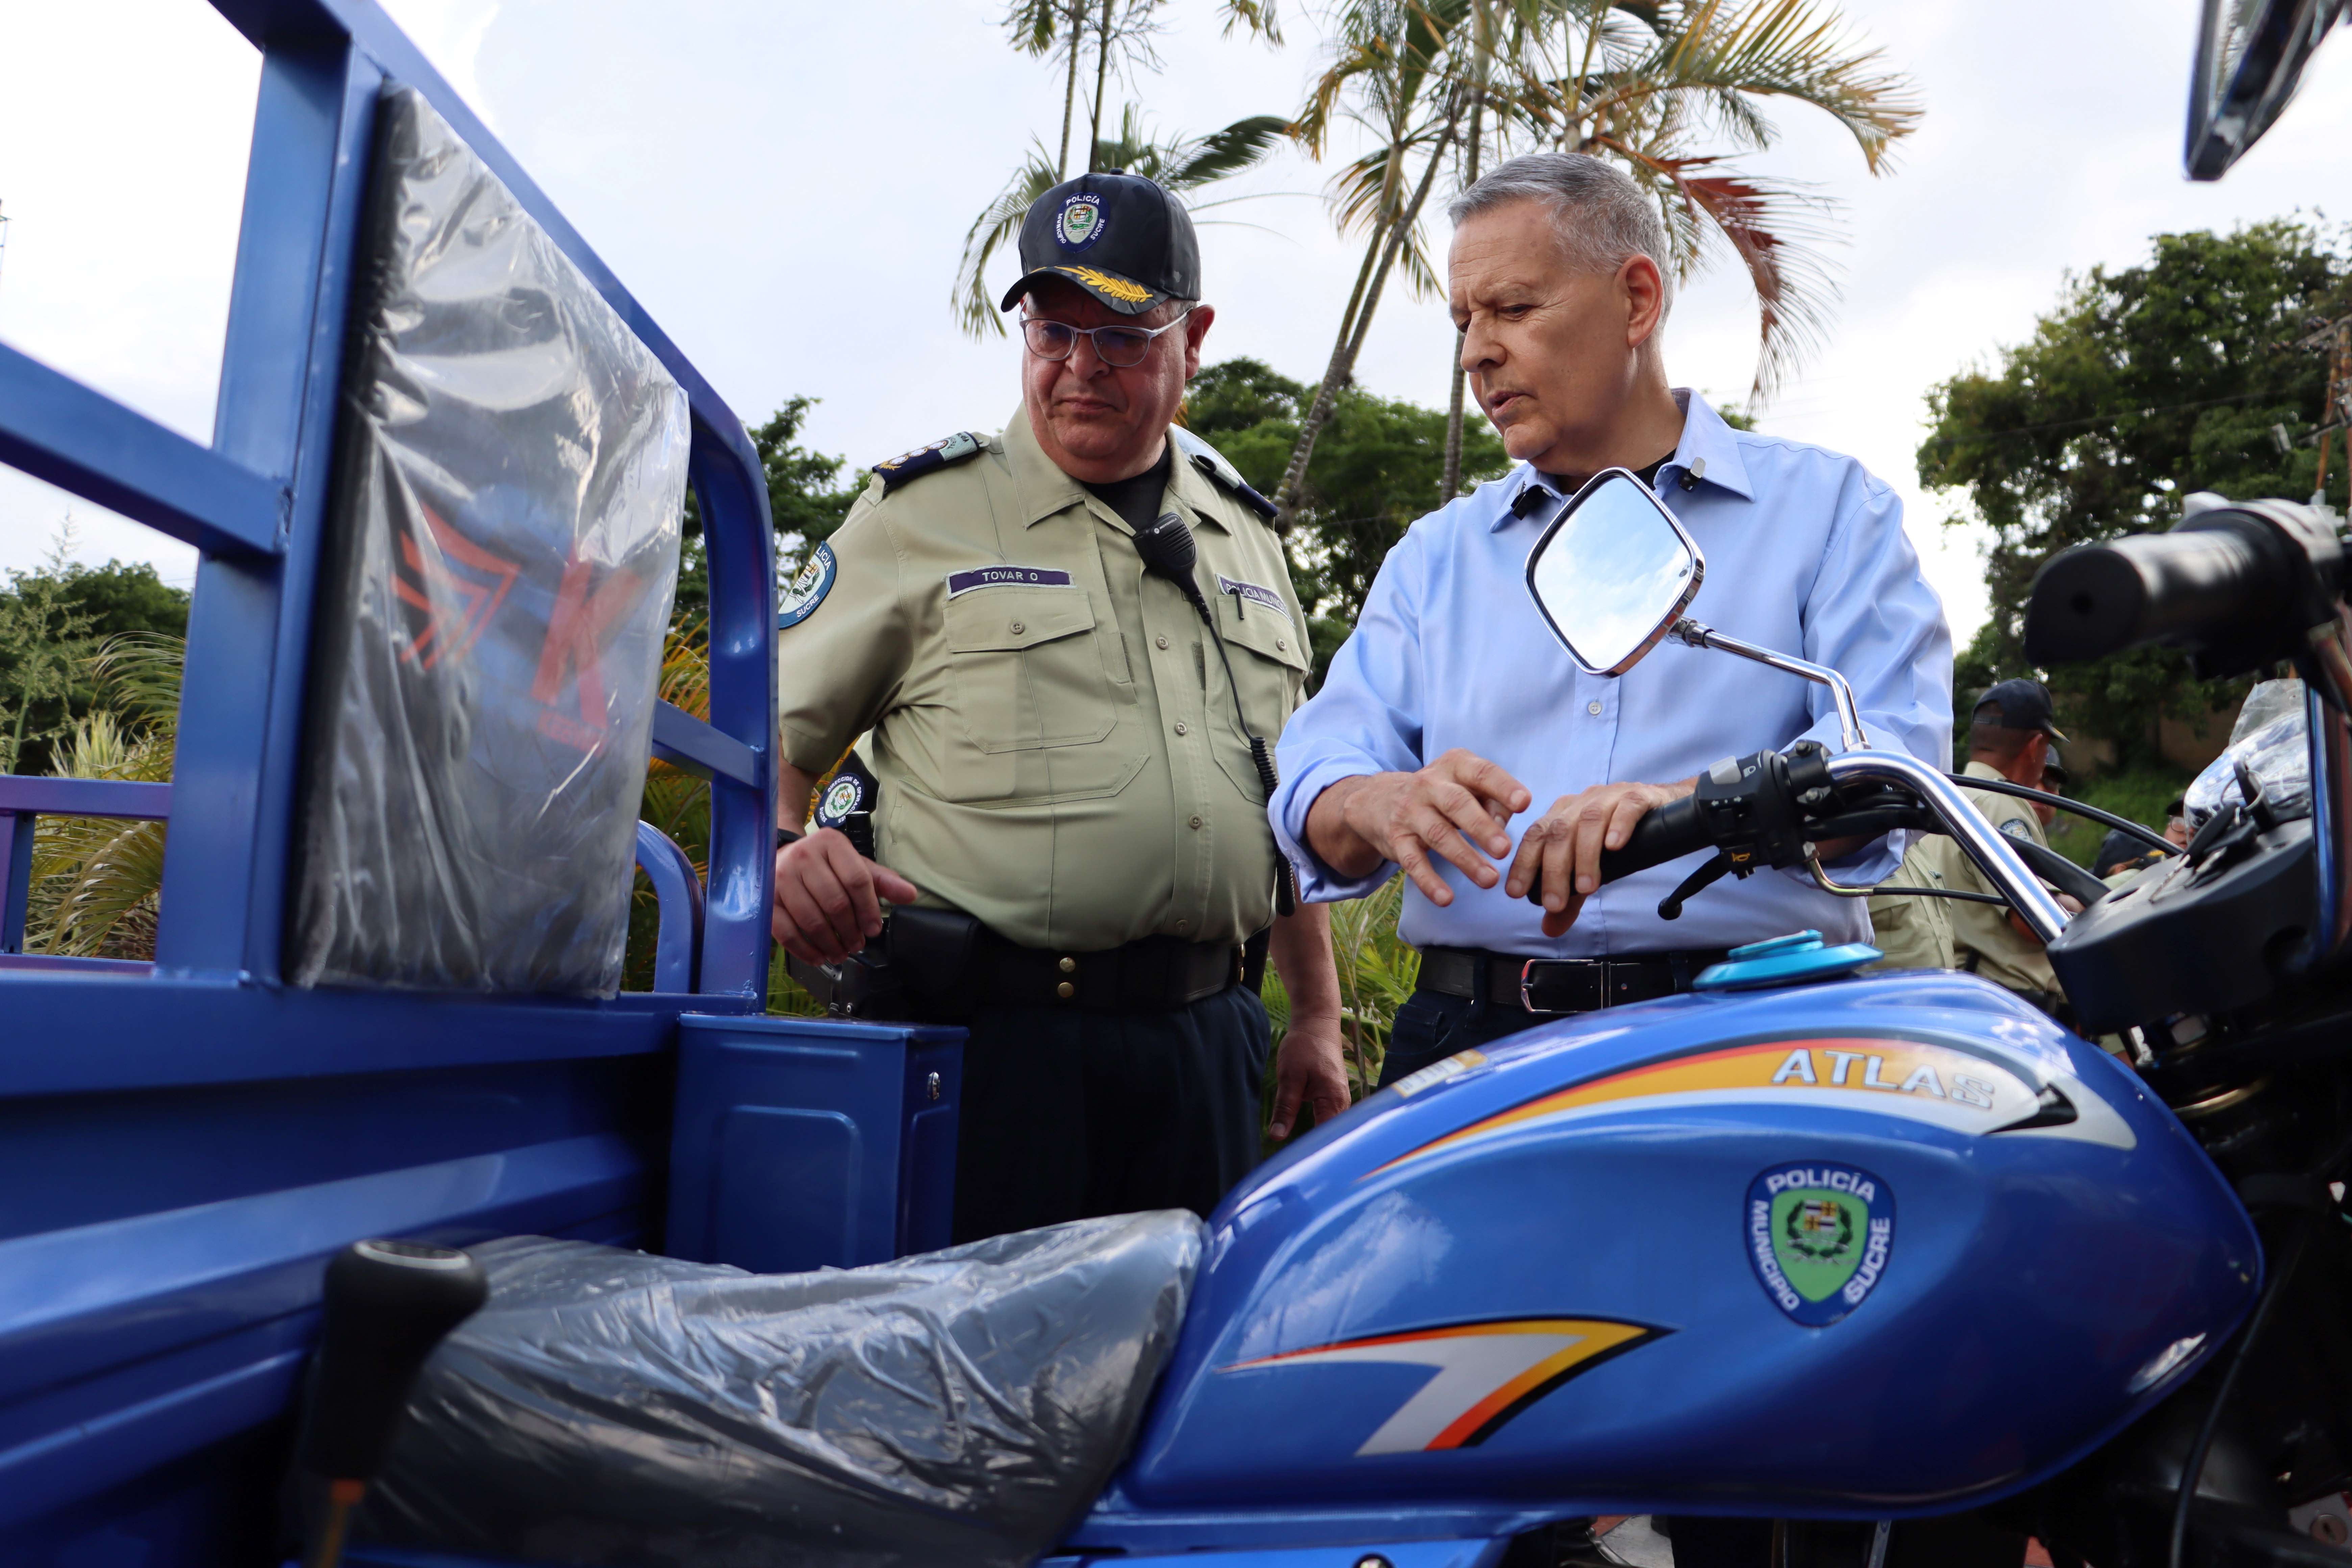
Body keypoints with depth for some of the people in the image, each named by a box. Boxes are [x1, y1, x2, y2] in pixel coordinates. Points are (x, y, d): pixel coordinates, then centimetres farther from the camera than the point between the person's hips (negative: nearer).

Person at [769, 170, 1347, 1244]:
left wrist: (1317, 1017, 17)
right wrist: (779, 854, -23)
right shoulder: (924, 513, 2)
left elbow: (1291, 800, 20)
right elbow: (771, 733, 0)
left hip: (1207, 1037, 4)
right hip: (993, 1034, -4)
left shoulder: (1246, 535, 15)